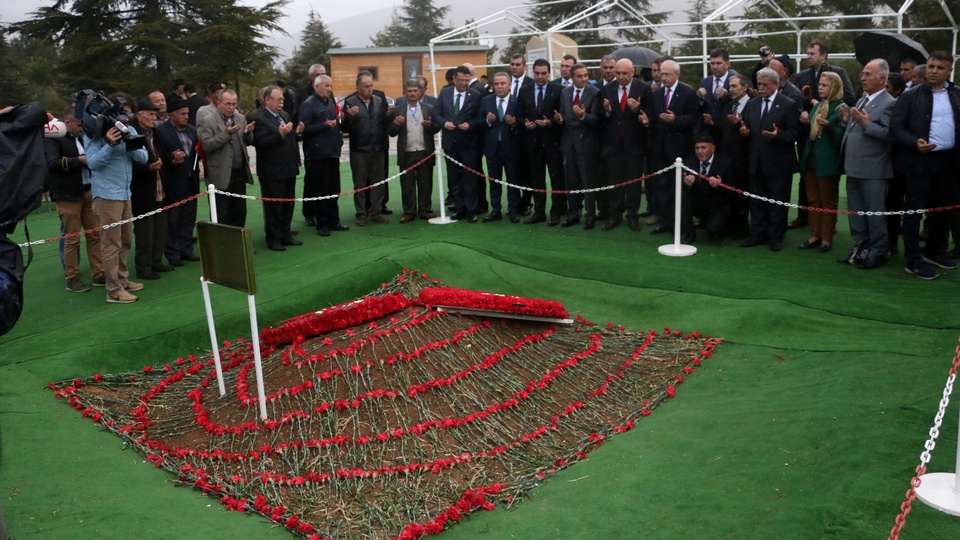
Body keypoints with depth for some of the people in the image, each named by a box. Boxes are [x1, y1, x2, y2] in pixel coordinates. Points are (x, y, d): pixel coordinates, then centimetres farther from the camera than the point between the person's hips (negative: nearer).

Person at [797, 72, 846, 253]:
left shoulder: (841, 108, -10)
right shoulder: (817, 106, 12)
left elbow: (842, 136, -16)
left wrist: (828, 126, -31)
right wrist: (805, 122, -2)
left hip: (827, 162, -7)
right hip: (810, 159, 7)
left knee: (827, 202, 4)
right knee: (813, 201, 12)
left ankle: (827, 239, 11)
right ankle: (814, 235, 20)